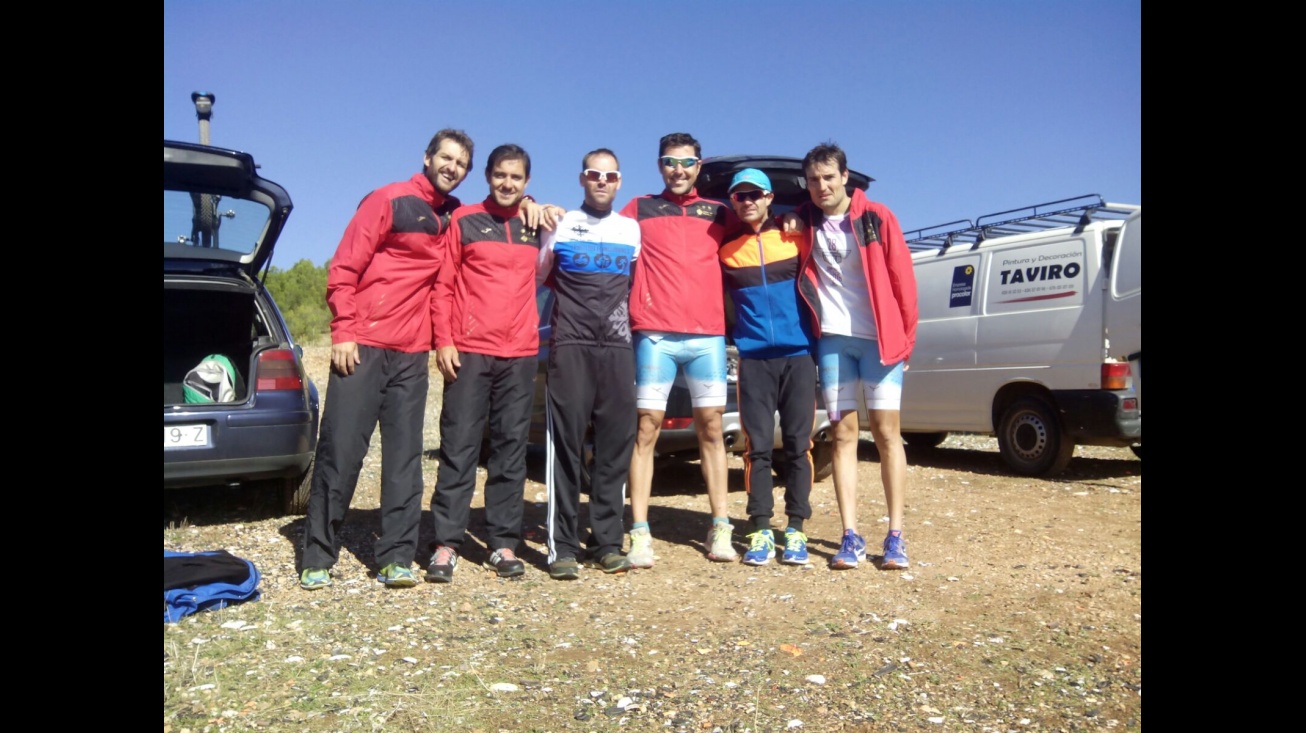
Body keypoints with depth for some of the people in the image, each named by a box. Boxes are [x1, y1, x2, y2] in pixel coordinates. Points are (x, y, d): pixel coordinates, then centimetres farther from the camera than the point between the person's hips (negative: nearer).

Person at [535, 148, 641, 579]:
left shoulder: (632, 230, 14)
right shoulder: (560, 225, 8)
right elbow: (539, 278, 16)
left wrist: (633, 321, 13)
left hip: (618, 348, 2)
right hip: (571, 347, -2)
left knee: (616, 445, 0)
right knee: (566, 445, -5)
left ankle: (608, 543, 8)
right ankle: (562, 546, -1)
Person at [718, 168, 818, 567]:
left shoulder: (796, 238, 5)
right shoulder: (725, 250, 6)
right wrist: (734, 335, 5)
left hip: (798, 355, 0)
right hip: (753, 359, 0)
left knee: (798, 444, 2)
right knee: (758, 446, 0)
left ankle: (795, 529, 11)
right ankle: (761, 530, 9)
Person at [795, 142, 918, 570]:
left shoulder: (875, 218, -2)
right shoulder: (804, 223, 6)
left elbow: (902, 277, -1)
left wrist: (906, 337, -2)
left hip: (879, 338, -2)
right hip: (832, 340, 2)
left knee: (886, 432, -1)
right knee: (843, 433, 2)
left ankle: (895, 537, 6)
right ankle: (850, 537, 6)